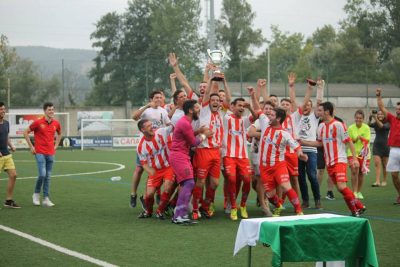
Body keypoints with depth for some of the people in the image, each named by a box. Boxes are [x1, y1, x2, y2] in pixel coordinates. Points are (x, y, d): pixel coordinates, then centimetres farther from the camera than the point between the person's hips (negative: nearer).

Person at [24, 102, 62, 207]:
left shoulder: (56, 123, 5)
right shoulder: (38, 122, -8)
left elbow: (59, 134, 27)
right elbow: (26, 133, 1)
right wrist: (31, 146, -2)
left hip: (50, 153, 5)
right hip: (40, 152, -4)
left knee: (48, 176, 6)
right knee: (42, 174, -14)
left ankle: (46, 199, 11)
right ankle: (36, 194, 9)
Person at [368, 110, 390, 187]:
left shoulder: (388, 124, -7)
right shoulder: (375, 123, 4)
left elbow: (382, 126, -28)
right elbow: (369, 125, -15)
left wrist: (376, 119, -40)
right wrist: (370, 118, -33)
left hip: (385, 145, -2)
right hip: (376, 145, 2)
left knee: (384, 165, 7)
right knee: (377, 163, -10)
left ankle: (384, 181, 21)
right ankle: (377, 181, -17)